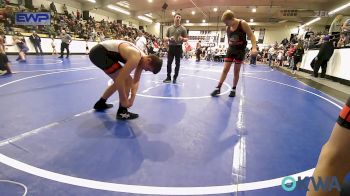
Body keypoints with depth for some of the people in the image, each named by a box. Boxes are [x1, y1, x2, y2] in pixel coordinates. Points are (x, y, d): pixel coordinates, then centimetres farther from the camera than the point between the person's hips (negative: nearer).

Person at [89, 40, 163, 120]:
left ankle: (100, 103, 36)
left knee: (118, 82, 19)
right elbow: (120, 79, -28)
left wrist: (132, 98, 1)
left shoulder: (142, 58, 2)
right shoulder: (135, 58, -27)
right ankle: (122, 112, -2)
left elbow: (136, 81, 9)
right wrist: (124, 100, -18)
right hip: (99, 53, -10)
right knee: (127, 80, -13)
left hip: (101, 52, 10)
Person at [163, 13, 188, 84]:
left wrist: (182, 39, -22)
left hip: (178, 47, -2)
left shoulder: (183, 28, 1)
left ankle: (175, 78, 13)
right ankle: (168, 77, 13)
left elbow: (186, 39, 1)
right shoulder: (169, 28, 9)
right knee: (169, 63, 3)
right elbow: (165, 38, 11)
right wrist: (169, 38, -11)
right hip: (171, 47, 3)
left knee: (177, 63, 3)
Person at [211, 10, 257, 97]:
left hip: (240, 50, -4)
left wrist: (254, 48, -26)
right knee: (225, 69, -1)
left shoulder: (243, 23, -13)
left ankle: (233, 89, 16)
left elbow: (251, 36, -13)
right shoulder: (227, 28, 0)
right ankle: (218, 88, 3)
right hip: (231, 49, 4)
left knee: (236, 71, 3)